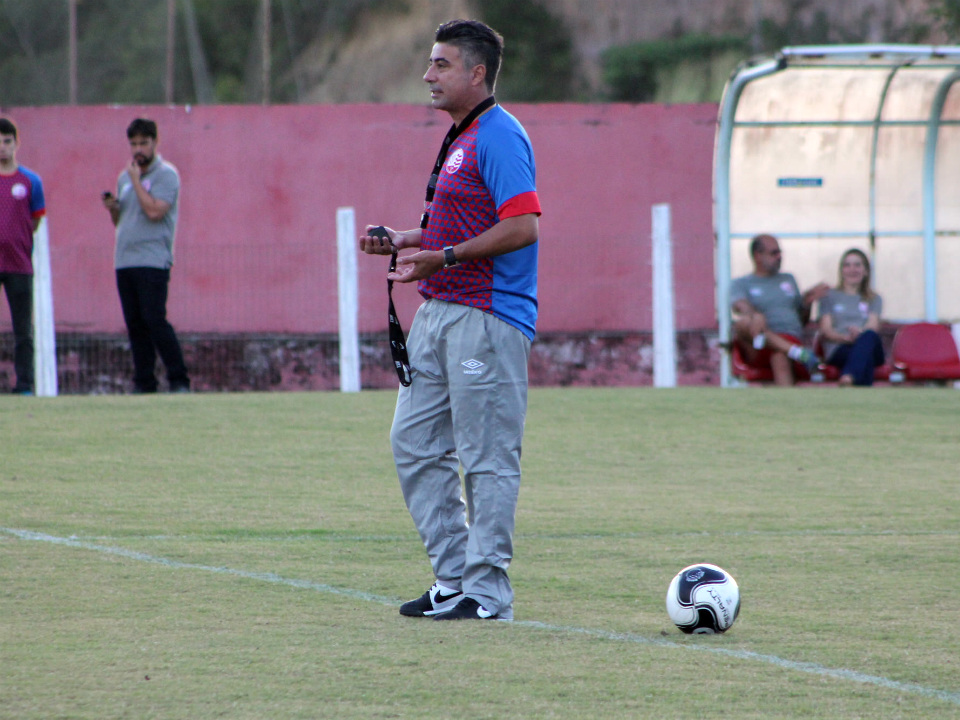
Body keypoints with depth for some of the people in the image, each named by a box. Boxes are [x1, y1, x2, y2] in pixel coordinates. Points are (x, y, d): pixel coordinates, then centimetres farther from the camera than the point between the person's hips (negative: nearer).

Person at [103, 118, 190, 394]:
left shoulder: (166, 174, -4)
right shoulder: (125, 177, 19)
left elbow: (155, 211, -17)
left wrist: (136, 180, -10)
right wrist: (112, 208, 3)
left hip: (152, 260, -7)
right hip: (124, 262, 7)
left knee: (155, 321, -14)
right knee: (135, 326, 6)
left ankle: (178, 380, -10)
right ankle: (143, 383, 9)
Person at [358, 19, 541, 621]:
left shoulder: (499, 137, -13)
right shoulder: (461, 138, 19)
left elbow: (523, 226, -22)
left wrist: (445, 257, -22)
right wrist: (403, 242, 14)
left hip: (487, 317, -11)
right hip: (440, 313, 11)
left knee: (487, 458, -6)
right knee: (414, 443, 11)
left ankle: (487, 592, -2)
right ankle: (453, 578, 17)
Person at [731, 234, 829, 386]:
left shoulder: (789, 279, 30)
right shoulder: (741, 284, 17)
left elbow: (802, 321, 29)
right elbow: (741, 306, -7)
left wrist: (808, 303, 7)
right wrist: (755, 316, -31)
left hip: (789, 340, 2)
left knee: (780, 358, -37)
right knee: (744, 322, -38)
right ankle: (798, 353, -50)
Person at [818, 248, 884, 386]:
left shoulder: (874, 300, 28)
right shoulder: (830, 297, 22)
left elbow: (873, 326, 7)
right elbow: (826, 330, 8)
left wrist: (860, 334, -19)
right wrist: (846, 338, -16)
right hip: (839, 350, -1)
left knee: (869, 337, -40)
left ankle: (848, 377, -69)